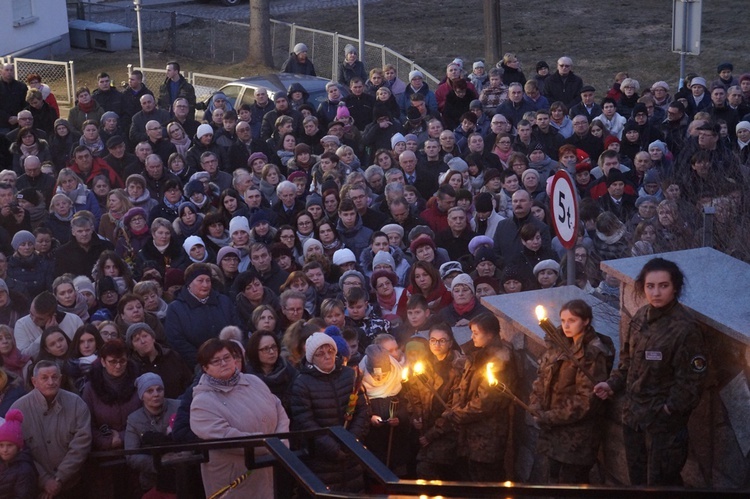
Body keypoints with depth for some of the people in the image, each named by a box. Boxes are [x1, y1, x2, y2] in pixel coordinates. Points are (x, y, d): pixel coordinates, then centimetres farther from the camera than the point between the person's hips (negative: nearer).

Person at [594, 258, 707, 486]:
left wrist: (670, 408, -18)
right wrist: (613, 384, 2)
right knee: (637, 480, 19)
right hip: (634, 415, 7)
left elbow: (692, 378, -17)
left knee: (660, 484, 2)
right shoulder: (640, 317, 2)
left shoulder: (685, 327, -18)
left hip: (664, 422, -7)